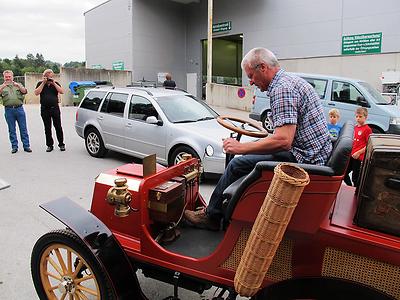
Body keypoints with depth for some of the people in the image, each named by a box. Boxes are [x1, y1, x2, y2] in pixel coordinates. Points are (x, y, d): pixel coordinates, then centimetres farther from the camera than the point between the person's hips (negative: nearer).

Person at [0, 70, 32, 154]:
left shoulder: (18, 85, 15)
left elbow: (24, 91, -1)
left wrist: (18, 85, -18)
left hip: (19, 108, 0)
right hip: (8, 110, 0)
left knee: (23, 128, 0)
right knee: (12, 130, 4)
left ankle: (26, 146, 4)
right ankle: (14, 147, 10)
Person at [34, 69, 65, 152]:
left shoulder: (56, 84, 9)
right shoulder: (40, 84, 9)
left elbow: (62, 91, -6)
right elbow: (36, 93, -7)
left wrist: (54, 83, -11)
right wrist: (43, 83, -9)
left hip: (55, 108, 0)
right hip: (44, 109, 1)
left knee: (58, 127, 1)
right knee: (47, 128, 5)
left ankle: (61, 144, 9)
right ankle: (49, 145, 13)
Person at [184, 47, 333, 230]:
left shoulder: (282, 88, -19)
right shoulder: (292, 80, 14)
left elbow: (283, 141, -28)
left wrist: (241, 147, -18)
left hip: (303, 158, -11)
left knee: (238, 165, -8)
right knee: (250, 156, 17)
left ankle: (211, 216, 9)